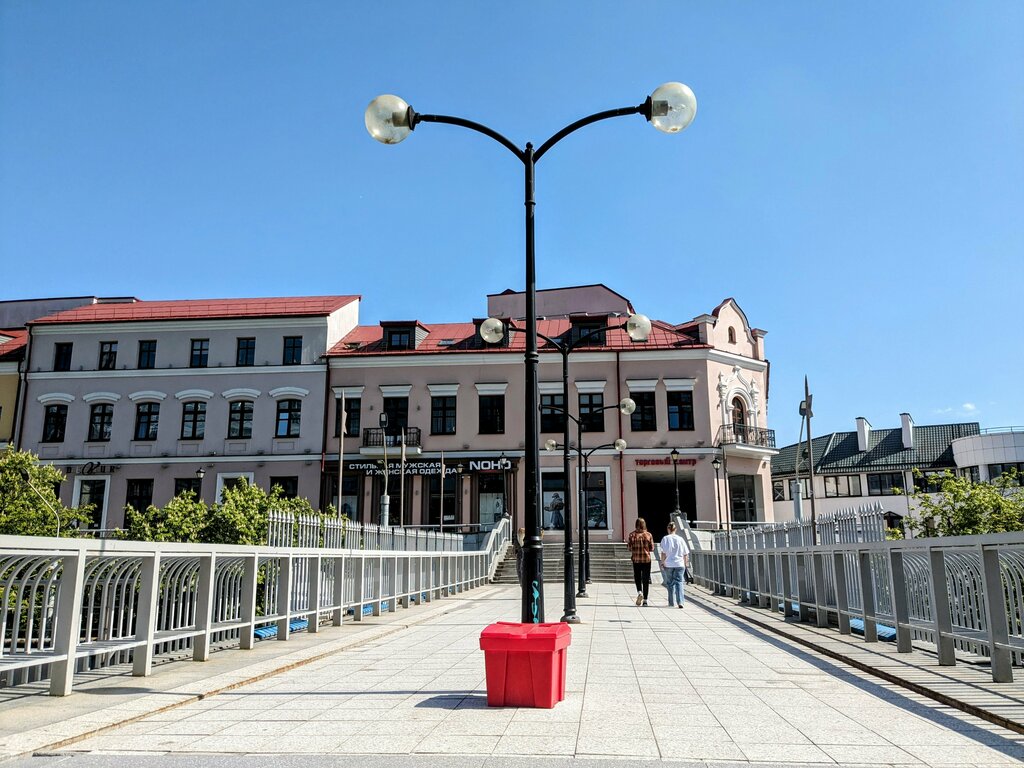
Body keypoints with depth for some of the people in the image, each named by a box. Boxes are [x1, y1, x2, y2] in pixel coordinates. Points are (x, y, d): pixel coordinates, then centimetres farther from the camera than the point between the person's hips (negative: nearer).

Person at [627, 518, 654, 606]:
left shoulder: (632, 534, -5)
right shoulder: (648, 535, -4)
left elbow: (630, 548, -5)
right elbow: (652, 548, -2)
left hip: (636, 559, 0)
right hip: (647, 559, 0)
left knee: (637, 578, 14)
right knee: (646, 580, 7)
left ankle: (639, 592, -11)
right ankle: (645, 600, 7)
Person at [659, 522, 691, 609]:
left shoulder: (665, 539, -1)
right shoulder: (680, 539, 5)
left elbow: (663, 553, -7)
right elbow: (686, 553, 8)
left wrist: (662, 563, 0)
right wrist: (685, 563, 19)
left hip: (669, 564, -1)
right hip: (680, 564, 1)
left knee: (670, 583, 10)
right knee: (679, 582, 0)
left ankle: (671, 602, 15)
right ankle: (680, 602, -14)